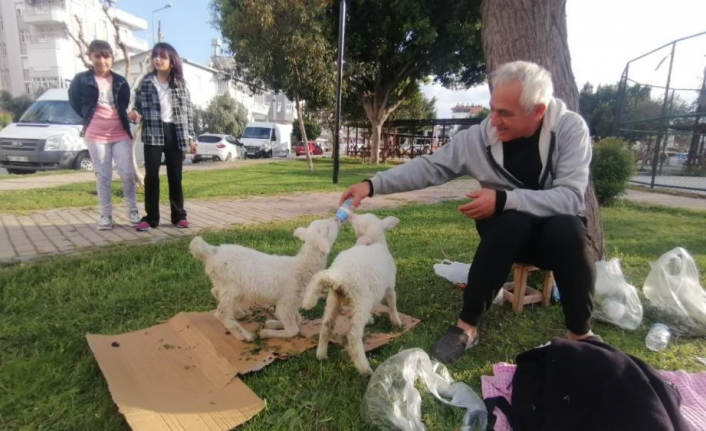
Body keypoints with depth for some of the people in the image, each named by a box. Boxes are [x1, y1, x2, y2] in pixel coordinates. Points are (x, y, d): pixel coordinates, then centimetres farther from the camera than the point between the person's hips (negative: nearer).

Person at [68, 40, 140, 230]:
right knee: (103, 176, 5)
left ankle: (133, 211, 11)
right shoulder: (82, 80, 1)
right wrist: (89, 118, 12)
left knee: (127, 173, -3)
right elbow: (74, 102, 13)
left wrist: (125, 118, 5)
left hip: (121, 134, 1)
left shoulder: (120, 81, 6)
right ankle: (106, 215, 13)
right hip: (95, 136, -1)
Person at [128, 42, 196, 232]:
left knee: (175, 176, 5)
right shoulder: (146, 82, 6)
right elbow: (139, 105, 9)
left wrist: (190, 137, 3)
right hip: (153, 133, 0)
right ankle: (150, 217, 4)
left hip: (175, 133, 1)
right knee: (151, 176, -2)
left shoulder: (180, 83, 7)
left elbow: (187, 111, 7)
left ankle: (179, 215, 14)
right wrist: (135, 114, -15)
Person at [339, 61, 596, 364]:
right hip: (508, 231, 1)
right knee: (512, 221, -34)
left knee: (568, 227, -35)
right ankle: (467, 326, -23)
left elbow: (570, 196, -26)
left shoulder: (571, 128, -18)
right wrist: (372, 185, -19)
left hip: (560, 230, 0)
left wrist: (503, 200, -37)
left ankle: (580, 333, -12)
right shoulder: (478, 136, -13)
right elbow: (429, 167, -10)